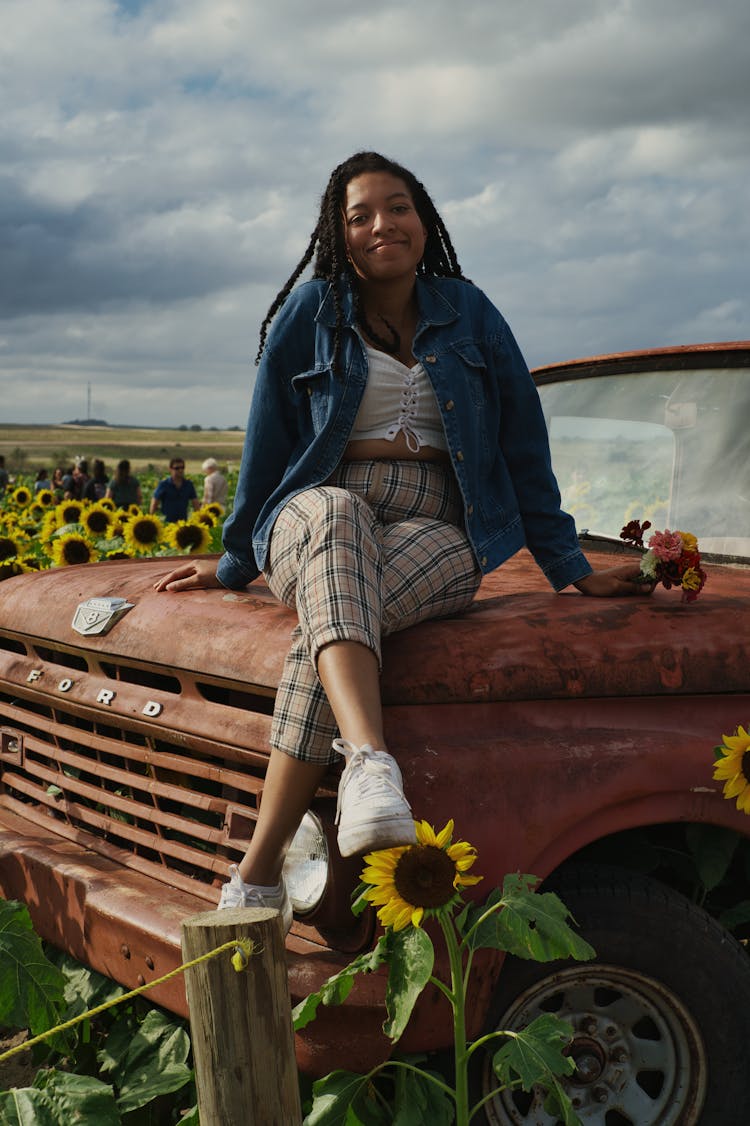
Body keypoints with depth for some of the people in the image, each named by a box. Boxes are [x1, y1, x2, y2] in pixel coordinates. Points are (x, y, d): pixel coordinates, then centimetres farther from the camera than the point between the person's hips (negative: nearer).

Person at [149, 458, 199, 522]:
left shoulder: (188, 484, 6)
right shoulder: (163, 485, -3)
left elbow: (195, 504, 7)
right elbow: (154, 505, -1)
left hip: (183, 522, 3)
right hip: (167, 522, -3)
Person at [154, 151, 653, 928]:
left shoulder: (468, 313, 12)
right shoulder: (309, 315, 9)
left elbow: (522, 445, 13)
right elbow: (266, 447, 16)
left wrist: (572, 569, 12)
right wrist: (235, 564, 21)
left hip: (437, 529, 0)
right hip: (311, 516, 0)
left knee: (328, 617, -36)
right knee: (336, 515, -41)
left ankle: (257, 875, -41)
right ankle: (368, 763, -63)